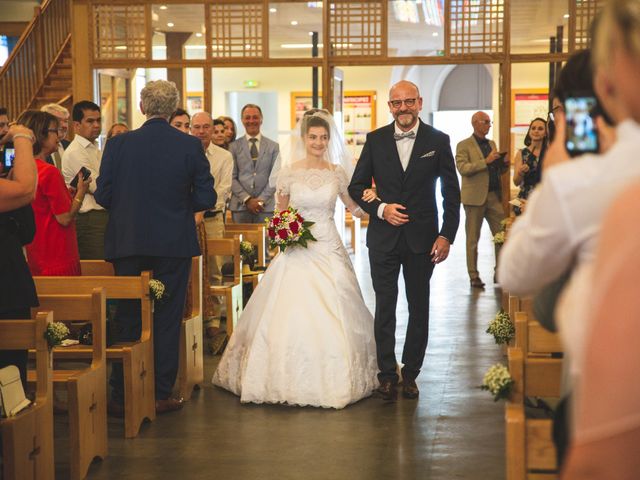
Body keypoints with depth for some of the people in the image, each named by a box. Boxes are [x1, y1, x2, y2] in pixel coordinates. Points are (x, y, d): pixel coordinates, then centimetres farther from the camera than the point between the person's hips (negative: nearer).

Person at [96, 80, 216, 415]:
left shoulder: (118, 144, -6)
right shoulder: (190, 146, -6)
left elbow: (103, 195, -4)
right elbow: (206, 199, -5)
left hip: (127, 242, 1)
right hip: (174, 245, -1)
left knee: (126, 321, 10)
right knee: (167, 320, 8)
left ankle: (122, 396, 13)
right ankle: (161, 394, 11)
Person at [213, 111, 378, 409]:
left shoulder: (337, 171, 5)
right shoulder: (289, 170, 2)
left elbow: (355, 208, 12)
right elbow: (281, 212, 11)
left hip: (328, 249, 1)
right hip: (297, 250, -1)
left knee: (333, 316, -2)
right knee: (290, 314, -5)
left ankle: (333, 380, 12)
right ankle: (292, 380, 8)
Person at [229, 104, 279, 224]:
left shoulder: (273, 146, 9)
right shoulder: (234, 146, 7)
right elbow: (232, 178, 3)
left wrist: (261, 200, -7)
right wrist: (247, 199, -8)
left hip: (266, 206, 0)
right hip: (240, 206, 0)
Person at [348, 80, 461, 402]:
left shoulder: (438, 141, -1)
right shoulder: (375, 140, 2)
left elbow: (451, 192, 1)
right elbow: (356, 186, 6)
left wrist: (446, 235, -6)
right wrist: (381, 209, -12)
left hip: (422, 239, 0)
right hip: (384, 238, 0)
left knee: (419, 308, 8)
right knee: (385, 308, 3)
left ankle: (410, 374, 20)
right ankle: (387, 375, 11)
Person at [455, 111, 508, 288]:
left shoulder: (491, 144, 18)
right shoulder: (464, 146, -2)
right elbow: (462, 168, -17)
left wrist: (504, 164, 0)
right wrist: (486, 161, -21)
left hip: (494, 196, 6)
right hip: (475, 197, -6)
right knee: (472, 240, 2)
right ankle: (474, 277, 8)